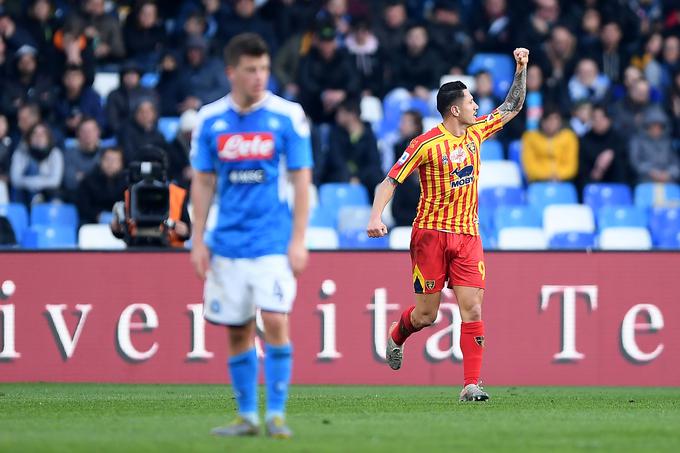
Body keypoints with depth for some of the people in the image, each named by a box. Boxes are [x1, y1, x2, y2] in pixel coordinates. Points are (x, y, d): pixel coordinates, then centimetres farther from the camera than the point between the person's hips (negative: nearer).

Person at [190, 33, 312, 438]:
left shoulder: (288, 115, -2)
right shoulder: (211, 119, 4)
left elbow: (302, 180, -1)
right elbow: (203, 182, 10)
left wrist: (299, 240, -7)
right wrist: (198, 241, 5)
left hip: (273, 243, -3)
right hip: (227, 244, 3)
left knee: (275, 322, -14)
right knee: (237, 331, 6)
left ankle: (277, 414, -6)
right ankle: (247, 416, 16)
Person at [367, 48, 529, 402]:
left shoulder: (476, 132, 7)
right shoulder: (426, 144, -10)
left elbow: (512, 107, 21)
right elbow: (390, 181, -7)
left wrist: (521, 70, 10)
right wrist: (376, 217, -21)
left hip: (467, 236, 4)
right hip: (431, 234, -4)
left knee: (472, 310, -9)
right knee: (426, 314, 2)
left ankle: (471, 385, -10)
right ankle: (396, 336, 37)